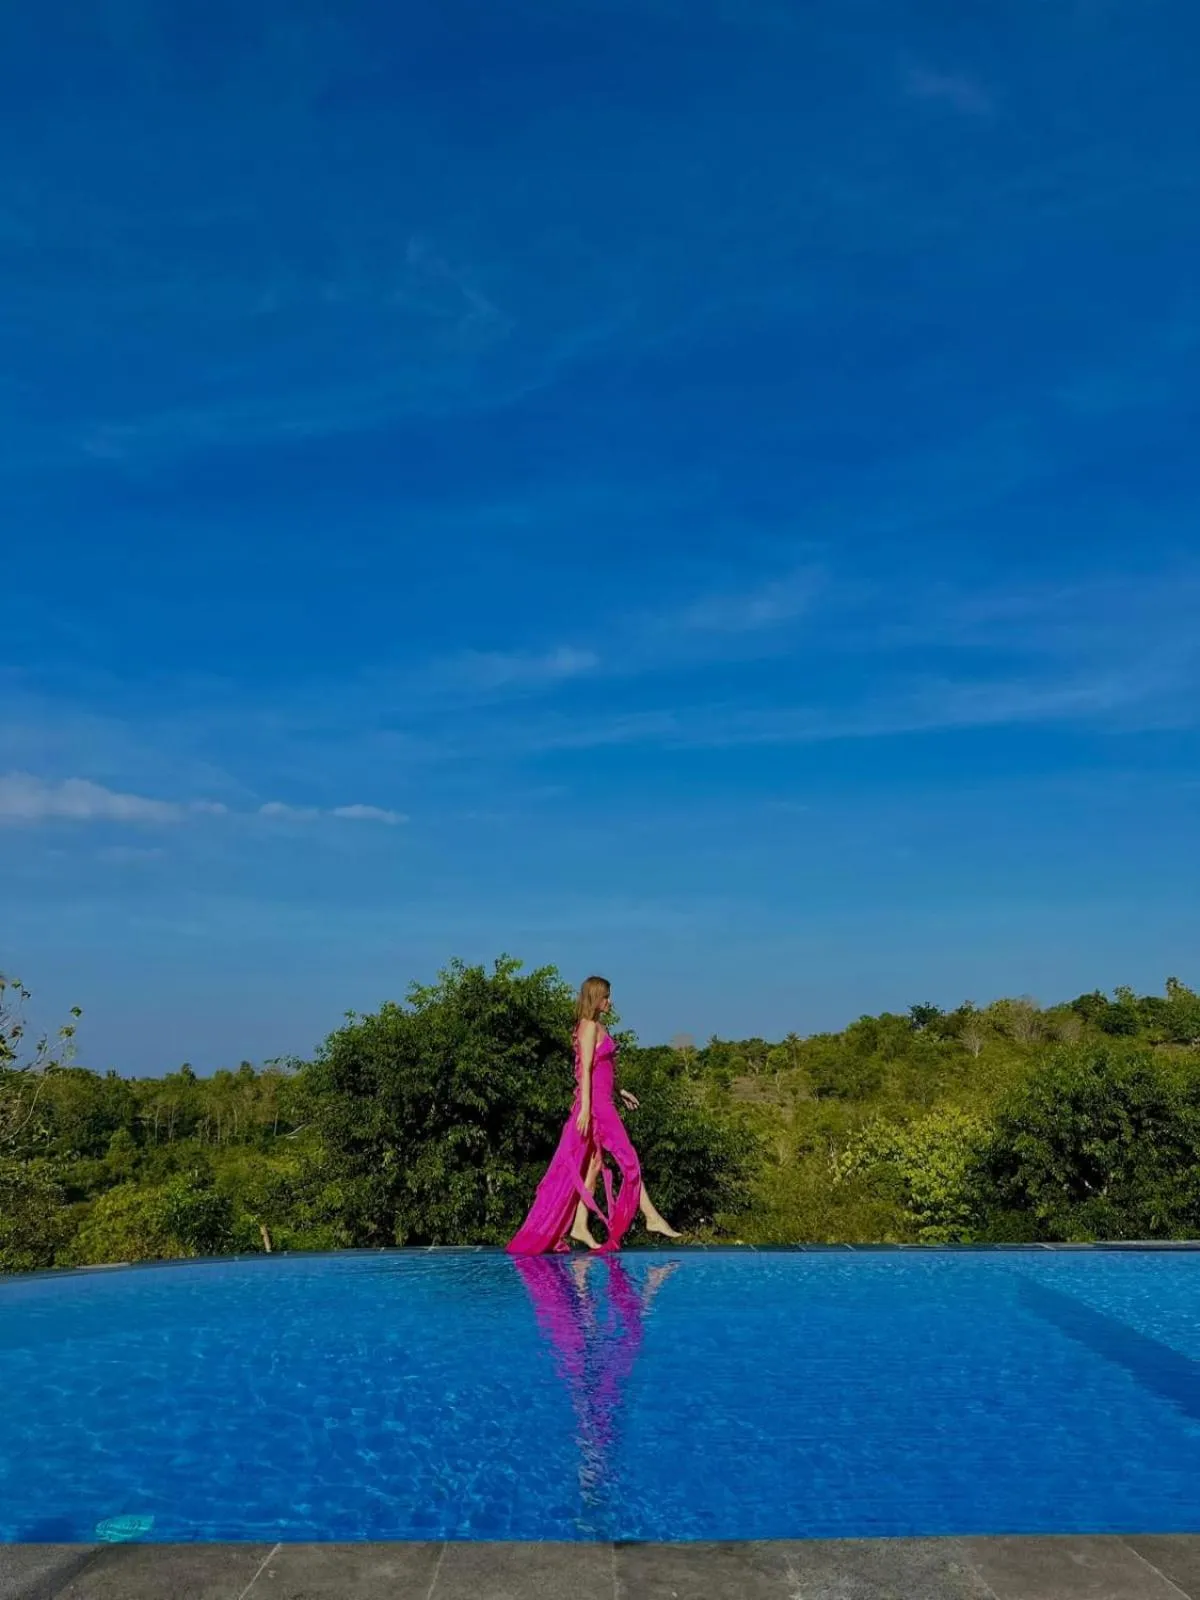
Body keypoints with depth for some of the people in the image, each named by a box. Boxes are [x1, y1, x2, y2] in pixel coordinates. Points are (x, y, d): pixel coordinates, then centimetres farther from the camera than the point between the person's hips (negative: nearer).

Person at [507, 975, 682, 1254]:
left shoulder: (598, 1026, 18)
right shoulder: (590, 1026, -11)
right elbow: (585, 1069, -18)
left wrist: (619, 1091, 25)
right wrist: (585, 1108, -23)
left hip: (602, 1101, 10)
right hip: (595, 1102, -10)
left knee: (594, 1164, 8)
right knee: (627, 1159, -4)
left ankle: (580, 1226, 10)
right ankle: (652, 1217, 1)